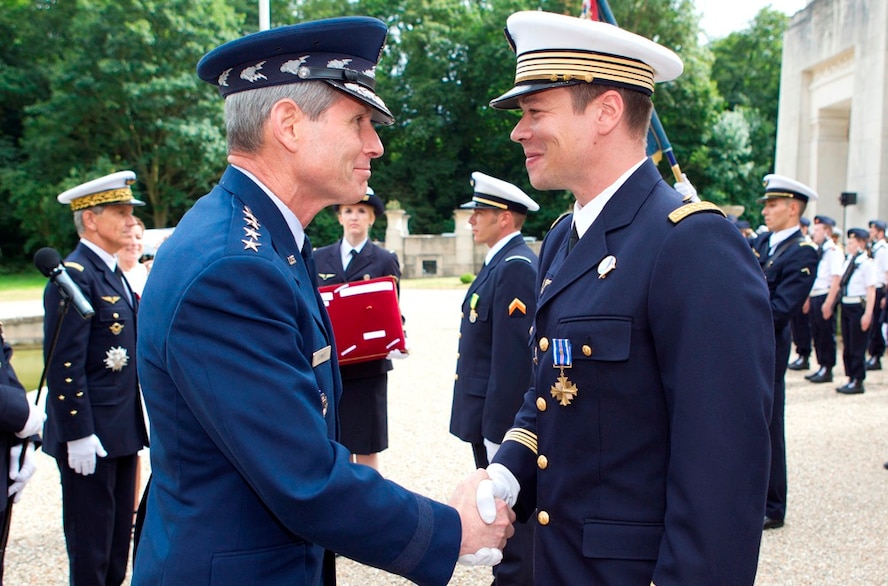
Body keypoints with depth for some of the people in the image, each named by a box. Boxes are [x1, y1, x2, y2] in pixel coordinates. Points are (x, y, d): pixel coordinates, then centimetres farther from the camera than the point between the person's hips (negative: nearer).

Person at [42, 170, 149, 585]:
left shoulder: (113, 273, 14)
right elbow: (64, 364, -20)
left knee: (117, 545, 17)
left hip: (120, 432, 9)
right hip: (90, 436, -9)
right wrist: (78, 435, -21)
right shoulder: (74, 275, -15)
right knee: (90, 549, 3)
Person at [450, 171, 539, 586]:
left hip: (502, 417, -10)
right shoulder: (500, 263, 13)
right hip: (489, 414, 10)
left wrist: (496, 431, -23)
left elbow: (513, 359, -24)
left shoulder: (516, 267, -19)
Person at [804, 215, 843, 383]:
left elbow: (836, 278, -18)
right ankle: (822, 367, 21)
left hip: (825, 297, -8)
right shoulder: (816, 251, 13)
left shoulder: (832, 251, -12)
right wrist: (807, 298, 17)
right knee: (817, 334, 12)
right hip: (814, 297, 8)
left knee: (827, 335, 0)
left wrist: (828, 302, -21)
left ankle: (827, 370, 8)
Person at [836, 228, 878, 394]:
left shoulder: (867, 263, -13)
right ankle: (851, 379, 23)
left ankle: (857, 382, 10)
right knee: (847, 346, 13)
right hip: (846, 306, 8)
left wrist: (867, 314, -18)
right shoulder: (848, 260, 10)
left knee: (857, 347, 0)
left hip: (859, 306, -8)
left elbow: (871, 290, -15)